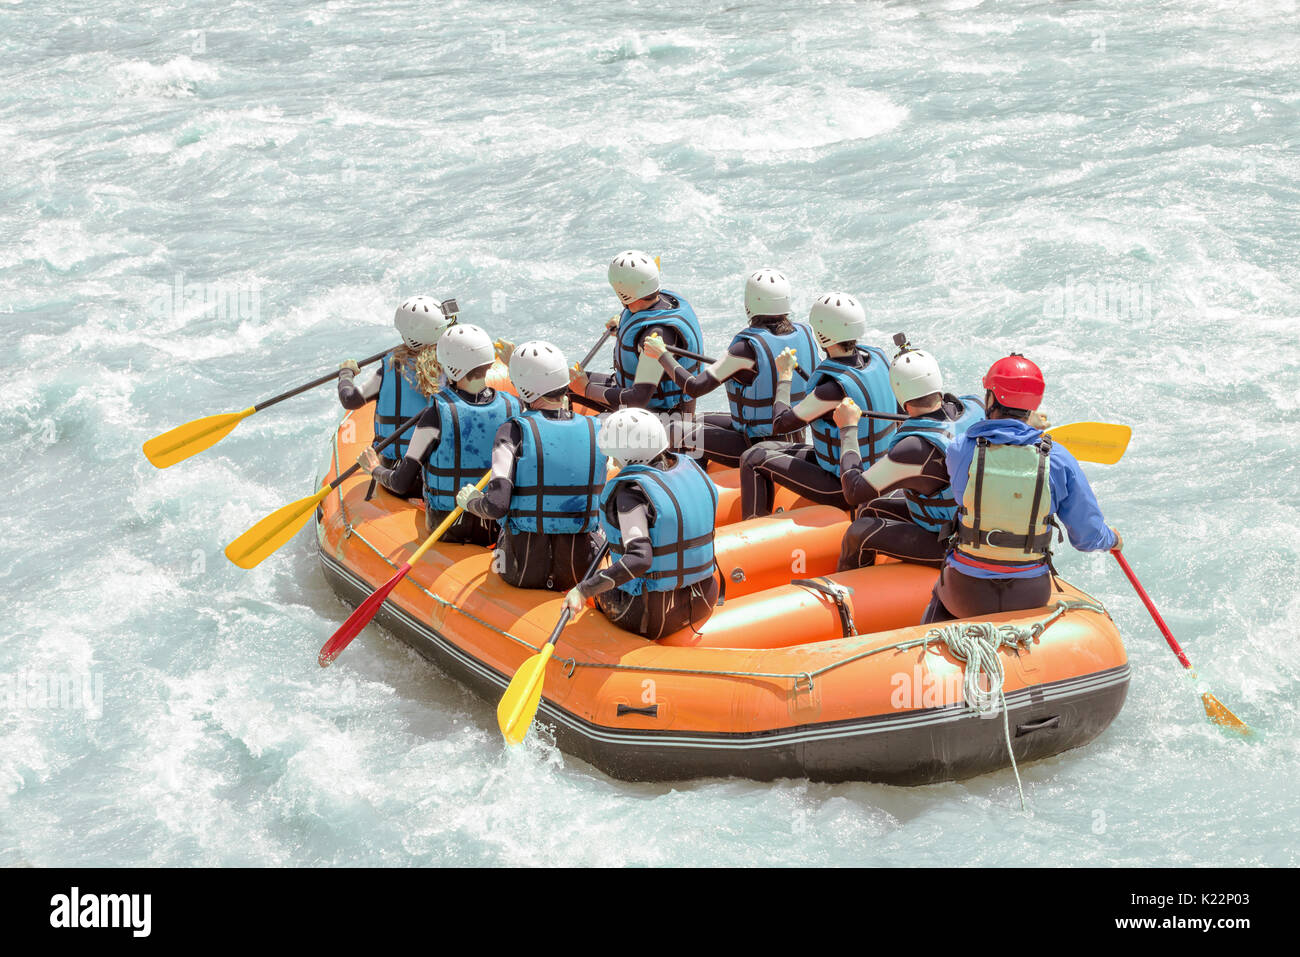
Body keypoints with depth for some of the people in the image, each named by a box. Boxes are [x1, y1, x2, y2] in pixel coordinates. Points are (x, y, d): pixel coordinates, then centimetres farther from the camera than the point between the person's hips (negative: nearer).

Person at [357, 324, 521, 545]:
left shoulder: (437, 415, -20)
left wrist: (376, 469, 7)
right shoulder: (511, 408, -13)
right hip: (499, 529, 2)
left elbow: (401, 484, -16)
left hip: (446, 530, -2)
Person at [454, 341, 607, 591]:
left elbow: (496, 507, -21)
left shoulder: (514, 430, -14)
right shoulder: (596, 430, -5)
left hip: (522, 573, -2)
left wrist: (470, 500, 3)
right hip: (581, 572, 2)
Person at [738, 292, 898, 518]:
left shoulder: (835, 387, -30)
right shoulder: (878, 358, -6)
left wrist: (785, 375, -7)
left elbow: (781, 424, -20)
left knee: (754, 460, 0)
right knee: (766, 449, 20)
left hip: (844, 490, -8)